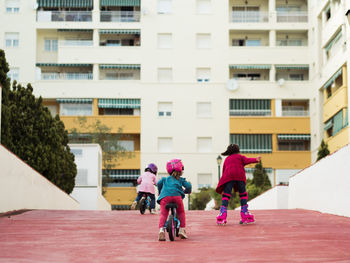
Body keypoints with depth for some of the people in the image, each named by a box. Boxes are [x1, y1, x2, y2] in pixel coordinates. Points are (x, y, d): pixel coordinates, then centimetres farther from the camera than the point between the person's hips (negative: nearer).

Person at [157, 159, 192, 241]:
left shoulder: (165, 179, 32)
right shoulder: (181, 179, 28)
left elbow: (159, 183, 17)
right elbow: (188, 186, 15)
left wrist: (160, 192, 33)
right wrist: (187, 191, 37)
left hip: (165, 196, 1)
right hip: (177, 195, -1)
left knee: (163, 214, 1)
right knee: (181, 212, 21)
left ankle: (161, 230, -22)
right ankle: (182, 229, 16)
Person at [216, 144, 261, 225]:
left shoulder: (227, 159, 31)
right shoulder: (240, 156, 24)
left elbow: (223, 171, 28)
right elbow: (247, 160, 2)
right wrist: (255, 160, -12)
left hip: (228, 177, 1)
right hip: (240, 176, -1)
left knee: (225, 196, -6)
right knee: (243, 194, 10)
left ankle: (222, 214, -24)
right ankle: (245, 216, 1)